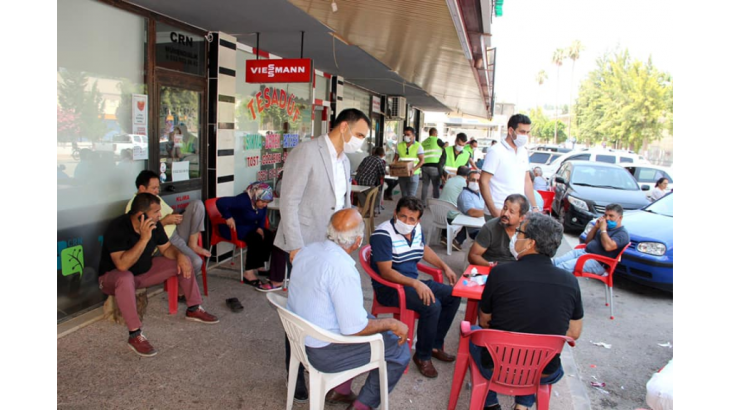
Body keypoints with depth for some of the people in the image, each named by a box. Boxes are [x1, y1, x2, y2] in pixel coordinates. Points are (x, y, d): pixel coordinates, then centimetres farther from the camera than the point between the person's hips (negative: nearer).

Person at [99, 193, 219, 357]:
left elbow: (166, 248, 3)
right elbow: (122, 265, -40)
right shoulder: (117, 228, -31)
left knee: (182, 262, -2)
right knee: (125, 278, -42)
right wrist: (144, 238, -44)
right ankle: (135, 335, -34)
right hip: (113, 276, -7)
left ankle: (194, 309, 9)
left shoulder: (155, 224, -11)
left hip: (144, 271, 7)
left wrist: (180, 255, -18)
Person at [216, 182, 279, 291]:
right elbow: (220, 202, -36)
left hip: (250, 227, 8)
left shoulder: (261, 203, -6)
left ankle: (259, 265, -4)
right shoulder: (243, 200, -30)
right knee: (256, 239, -31)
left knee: (270, 236, -13)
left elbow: (262, 216, 12)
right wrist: (228, 217, -32)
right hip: (234, 228, -8)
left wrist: (260, 228, -6)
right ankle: (249, 273, -26)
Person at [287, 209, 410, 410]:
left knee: (371, 320, 26)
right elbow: (354, 329, -25)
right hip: (324, 351, -8)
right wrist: (391, 323, -9)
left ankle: (340, 390, 31)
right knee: (399, 350, 3)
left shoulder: (306, 250, -3)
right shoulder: (342, 269, -28)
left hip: (302, 337, 8)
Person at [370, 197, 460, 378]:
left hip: (413, 283, 9)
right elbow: (386, 272, -26)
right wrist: (416, 284, -34)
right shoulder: (383, 234, -23)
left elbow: (424, 249, 23)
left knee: (453, 296, 4)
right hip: (389, 288, -9)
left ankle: (435, 345, 16)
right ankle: (422, 356, -5)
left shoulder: (416, 229, 2)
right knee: (432, 305, -27)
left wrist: (445, 267, 14)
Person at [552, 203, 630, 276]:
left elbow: (608, 247, -27)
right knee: (555, 262, -9)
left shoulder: (623, 233, -8)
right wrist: (596, 227, 5)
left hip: (598, 262, -9)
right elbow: (587, 241, 20)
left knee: (564, 267, -27)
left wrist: (602, 229, -14)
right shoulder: (605, 226, 17)